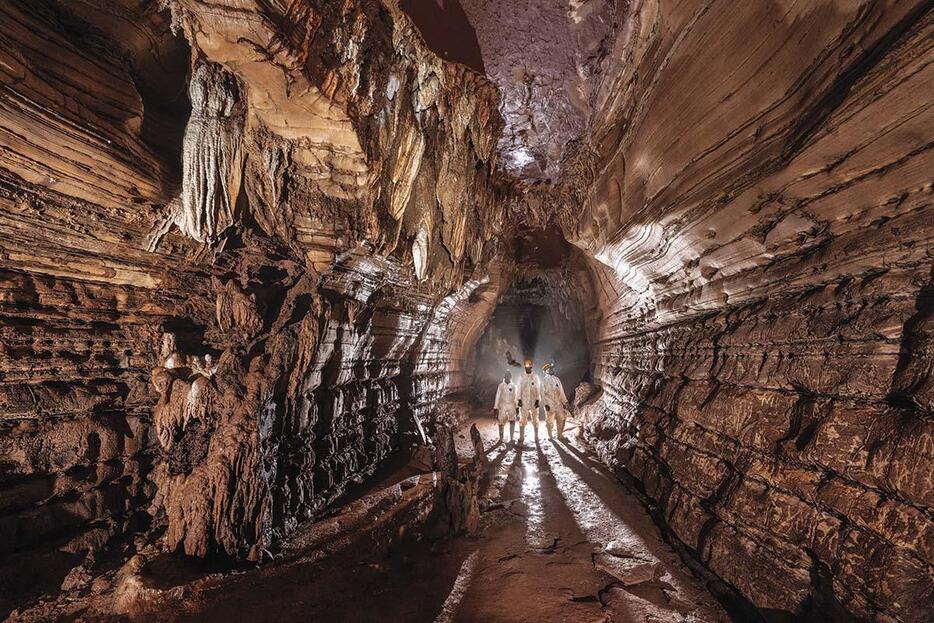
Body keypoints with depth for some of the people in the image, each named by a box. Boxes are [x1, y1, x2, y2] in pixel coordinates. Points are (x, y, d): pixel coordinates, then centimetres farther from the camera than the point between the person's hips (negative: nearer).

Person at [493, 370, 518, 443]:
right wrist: (495, 408, 0)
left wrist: (517, 407, 6)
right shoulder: (501, 386, 1)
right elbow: (497, 397, 2)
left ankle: (511, 439, -9)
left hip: (511, 406, 1)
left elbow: (515, 397, 10)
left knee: (512, 421, -15)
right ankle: (501, 439, 20)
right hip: (502, 406, 0)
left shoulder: (513, 386, 6)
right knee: (501, 423, 4)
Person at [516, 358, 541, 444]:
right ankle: (521, 438, 2)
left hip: (534, 401, 0)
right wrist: (519, 399, -2)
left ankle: (536, 437, 18)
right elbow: (519, 389, 6)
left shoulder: (535, 376, 3)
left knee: (535, 419, 7)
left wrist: (538, 400, -4)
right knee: (522, 420, -3)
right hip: (524, 401, 0)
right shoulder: (521, 377, 6)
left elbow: (538, 389, 3)